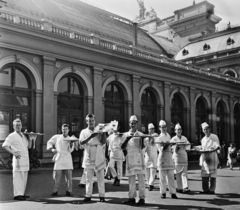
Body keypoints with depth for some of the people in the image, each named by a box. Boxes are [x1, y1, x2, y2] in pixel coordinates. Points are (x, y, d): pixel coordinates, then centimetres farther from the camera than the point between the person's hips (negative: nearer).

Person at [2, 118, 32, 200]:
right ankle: (17, 194, -7)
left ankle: (22, 193, 16)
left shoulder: (23, 136, 18)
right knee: (18, 177, -9)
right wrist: (14, 153, -18)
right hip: (18, 158, -7)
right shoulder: (12, 136, -2)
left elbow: (29, 146, 19)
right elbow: (5, 145, -11)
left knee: (24, 177, 9)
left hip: (25, 158, 7)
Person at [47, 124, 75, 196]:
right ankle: (55, 191, 14)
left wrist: (71, 144, -20)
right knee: (57, 177, 0)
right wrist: (52, 149, 0)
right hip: (58, 160, 0)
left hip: (67, 160, 1)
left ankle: (68, 191, 7)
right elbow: (49, 142, 17)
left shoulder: (70, 139, 11)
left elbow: (70, 150, -1)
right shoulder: (56, 137, 11)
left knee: (69, 176, -3)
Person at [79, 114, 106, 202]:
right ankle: (88, 196, 10)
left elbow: (103, 142, -2)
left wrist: (104, 133, -16)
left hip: (99, 158, 0)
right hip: (88, 158, 0)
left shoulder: (99, 131, 8)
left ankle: (102, 196, 5)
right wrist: (91, 136, -23)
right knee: (88, 178, 5)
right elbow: (81, 142, -9)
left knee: (100, 178, 1)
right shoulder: (84, 131, 8)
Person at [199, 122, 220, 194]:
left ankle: (212, 189, 0)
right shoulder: (203, 139, 16)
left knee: (212, 173, -5)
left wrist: (212, 150, -21)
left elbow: (218, 147, -5)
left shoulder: (214, 137, 0)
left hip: (212, 156, -5)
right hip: (204, 157, 5)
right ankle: (205, 189, 7)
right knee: (204, 173, 1)